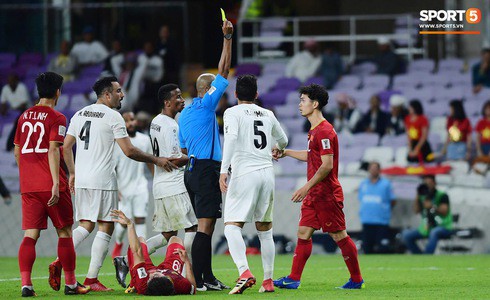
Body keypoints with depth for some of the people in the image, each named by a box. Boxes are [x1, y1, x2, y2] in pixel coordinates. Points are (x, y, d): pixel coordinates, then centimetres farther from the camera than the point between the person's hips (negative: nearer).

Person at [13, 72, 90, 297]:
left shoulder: (24, 116, 13)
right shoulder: (56, 118, -6)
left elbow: (17, 151, 18)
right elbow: (53, 150, -16)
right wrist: (56, 183, -20)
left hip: (28, 185, 5)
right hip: (50, 185, -5)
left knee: (31, 234, 1)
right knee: (64, 232, 7)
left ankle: (25, 284, -12)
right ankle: (70, 283, 12)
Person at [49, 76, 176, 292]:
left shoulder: (80, 114, 13)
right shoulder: (113, 116, -8)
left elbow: (66, 147, 14)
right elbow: (129, 151, -11)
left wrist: (72, 173, 24)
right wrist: (156, 160, -1)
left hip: (81, 180, 7)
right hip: (103, 181, -7)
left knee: (85, 225, 15)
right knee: (105, 228, 1)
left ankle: (60, 261, -5)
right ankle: (92, 279, -2)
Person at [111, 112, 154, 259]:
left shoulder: (145, 140, 5)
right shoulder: (117, 142, -7)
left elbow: (150, 163, 18)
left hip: (140, 187, 3)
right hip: (123, 188, -3)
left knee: (140, 219, -7)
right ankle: (118, 243, 30)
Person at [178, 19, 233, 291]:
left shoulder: (184, 114, 17)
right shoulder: (206, 104, -5)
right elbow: (223, 71, -6)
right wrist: (227, 39, -3)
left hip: (192, 170, 9)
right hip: (206, 169, -9)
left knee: (206, 226, 12)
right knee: (205, 226, -12)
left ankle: (207, 277, 12)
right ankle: (197, 279, -17)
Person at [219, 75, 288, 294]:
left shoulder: (233, 112, 1)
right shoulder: (268, 115, 16)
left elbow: (231, 138, -17)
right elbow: (283, 140, 32)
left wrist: (223, 170, -21)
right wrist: (277, 149, 56)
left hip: (244, 174, -5)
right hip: (267, 172, 5)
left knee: (232, 227, -7)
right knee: (265, 230, 13)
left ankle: (244, 272, -27)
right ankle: (268, 281, 13)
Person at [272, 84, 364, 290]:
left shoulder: (324, 131, -16)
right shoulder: (314, 131, 15)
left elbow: (327, 165, -22)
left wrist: (307, 187, -23)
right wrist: (286, 153, 31)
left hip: (327, 193, -10)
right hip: (314, 195, 10)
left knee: (339, 235, -3)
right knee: (303, 233, 5)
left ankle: (356, 279, 5)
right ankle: (293, 279, 5)